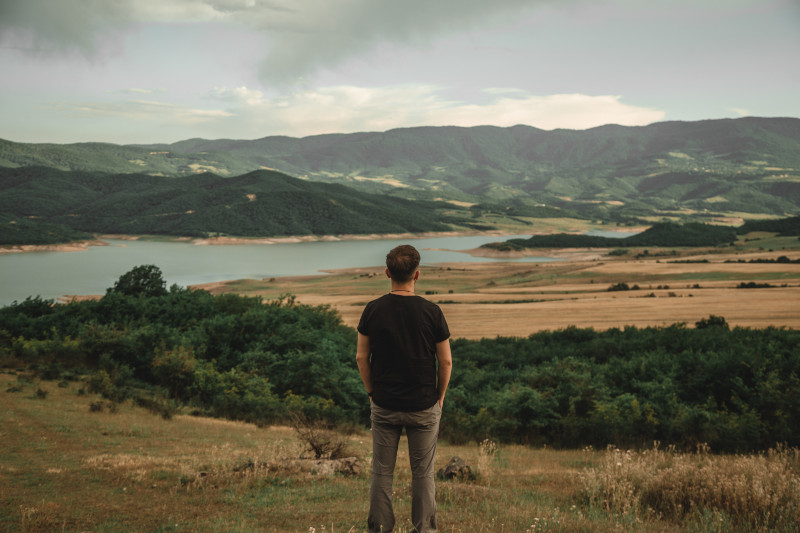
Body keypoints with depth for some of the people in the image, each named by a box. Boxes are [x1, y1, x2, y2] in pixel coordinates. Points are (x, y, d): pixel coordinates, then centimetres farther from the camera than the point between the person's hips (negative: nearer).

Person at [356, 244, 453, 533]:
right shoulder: (431, 311, -11)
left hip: (384, 406, 1)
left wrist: (372, 393, 12)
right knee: (423, 473, 10)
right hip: (423, 407, -1)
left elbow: (361, 357, -1)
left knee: (381, 472, 11)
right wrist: (439, 398, 9)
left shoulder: (373, 310, -7)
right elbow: (446, 361, -5)